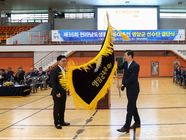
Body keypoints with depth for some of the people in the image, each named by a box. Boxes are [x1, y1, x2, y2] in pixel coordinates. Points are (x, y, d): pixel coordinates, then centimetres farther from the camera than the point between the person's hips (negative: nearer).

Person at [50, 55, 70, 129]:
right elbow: (53, 83, -16)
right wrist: (57, 92, -19)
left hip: (63, 93, 7)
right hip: (57, 93, -7)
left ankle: (61, 121, 25)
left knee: (62, 108, 14)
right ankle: (57, 123, 13)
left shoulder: (65, 70, 11)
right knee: (57, 108, 2)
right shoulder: (54, 71, -12)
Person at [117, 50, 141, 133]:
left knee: (130, 108, -6)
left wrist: (122, 84, -24)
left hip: (133, 89, -8)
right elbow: (119, 67, -6)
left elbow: (132, 78, -22)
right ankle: (137, 123, 30)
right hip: (128, 89, 8)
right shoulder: (125, 63, 7)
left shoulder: (136, 66, -18)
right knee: (133, 106, 17)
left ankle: (126, 127, -4)